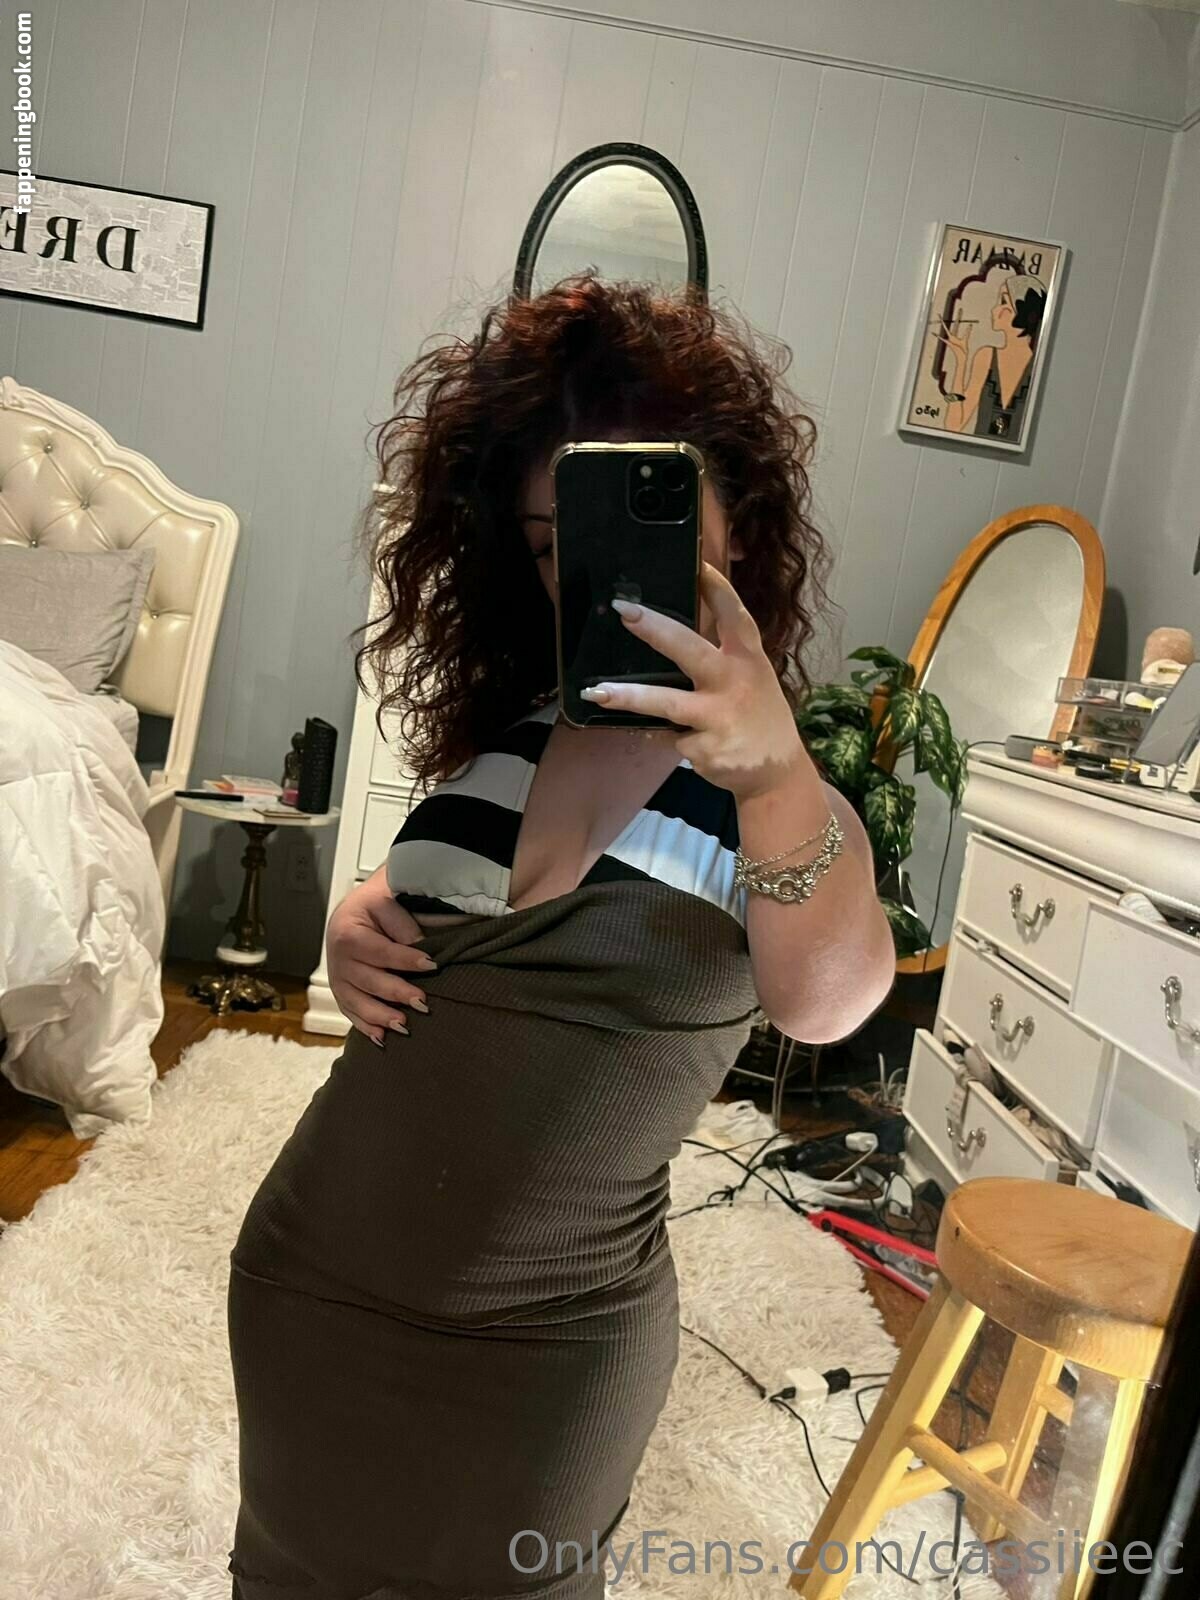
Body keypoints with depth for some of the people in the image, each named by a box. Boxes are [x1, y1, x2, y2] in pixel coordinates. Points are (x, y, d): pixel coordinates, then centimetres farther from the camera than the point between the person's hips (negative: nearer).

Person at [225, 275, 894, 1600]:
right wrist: (358, 923, -7)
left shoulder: (783, 800, -15)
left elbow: (826, 1000, -35)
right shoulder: (507, 734, -2)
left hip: (541, 1343, -4)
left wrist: (775, 771, -53)